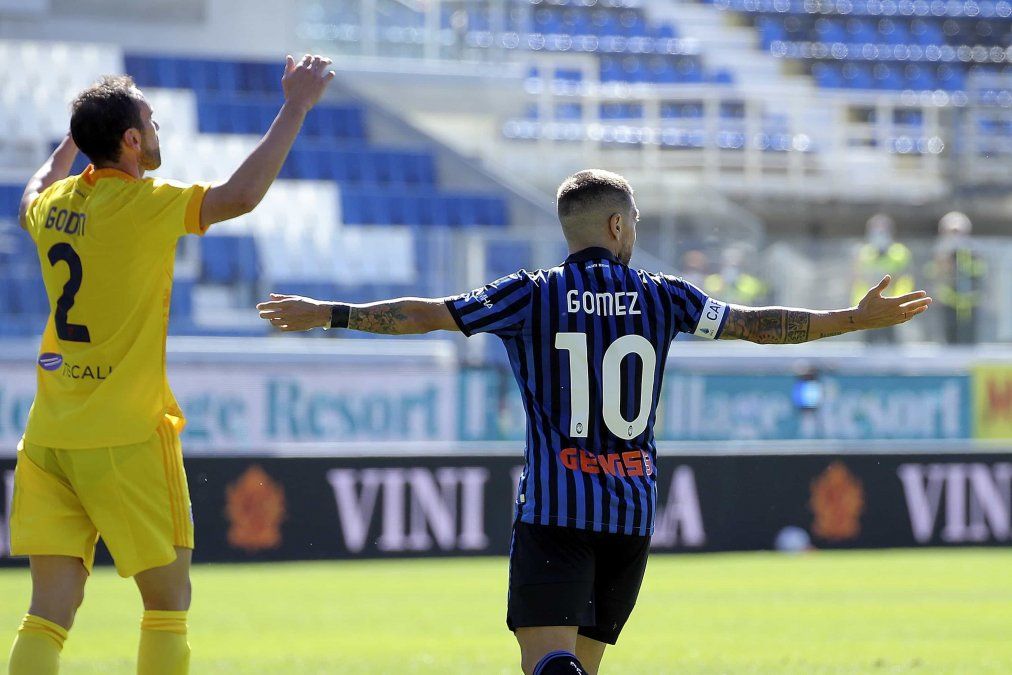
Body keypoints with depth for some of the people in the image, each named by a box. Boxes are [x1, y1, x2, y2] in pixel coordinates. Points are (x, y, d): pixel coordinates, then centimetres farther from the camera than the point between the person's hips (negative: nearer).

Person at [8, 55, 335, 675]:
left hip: (49, 434, 6)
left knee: (50, 612, 2)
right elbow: (242, 195, -23)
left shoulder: (55, 202, 9)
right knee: (169, 601, 5)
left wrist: (69, 144, 49)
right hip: (126, 437, -6)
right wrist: (295, 109, -14)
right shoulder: (144, 206, -12)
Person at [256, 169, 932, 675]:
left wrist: (328, 315, 6)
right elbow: (754, 323, 5)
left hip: (554, 509, -3)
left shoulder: (531, 295, 0)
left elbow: (425, 313, -2)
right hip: (632, 509, 3)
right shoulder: (661, 296, 5)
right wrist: (857, 318, 13)